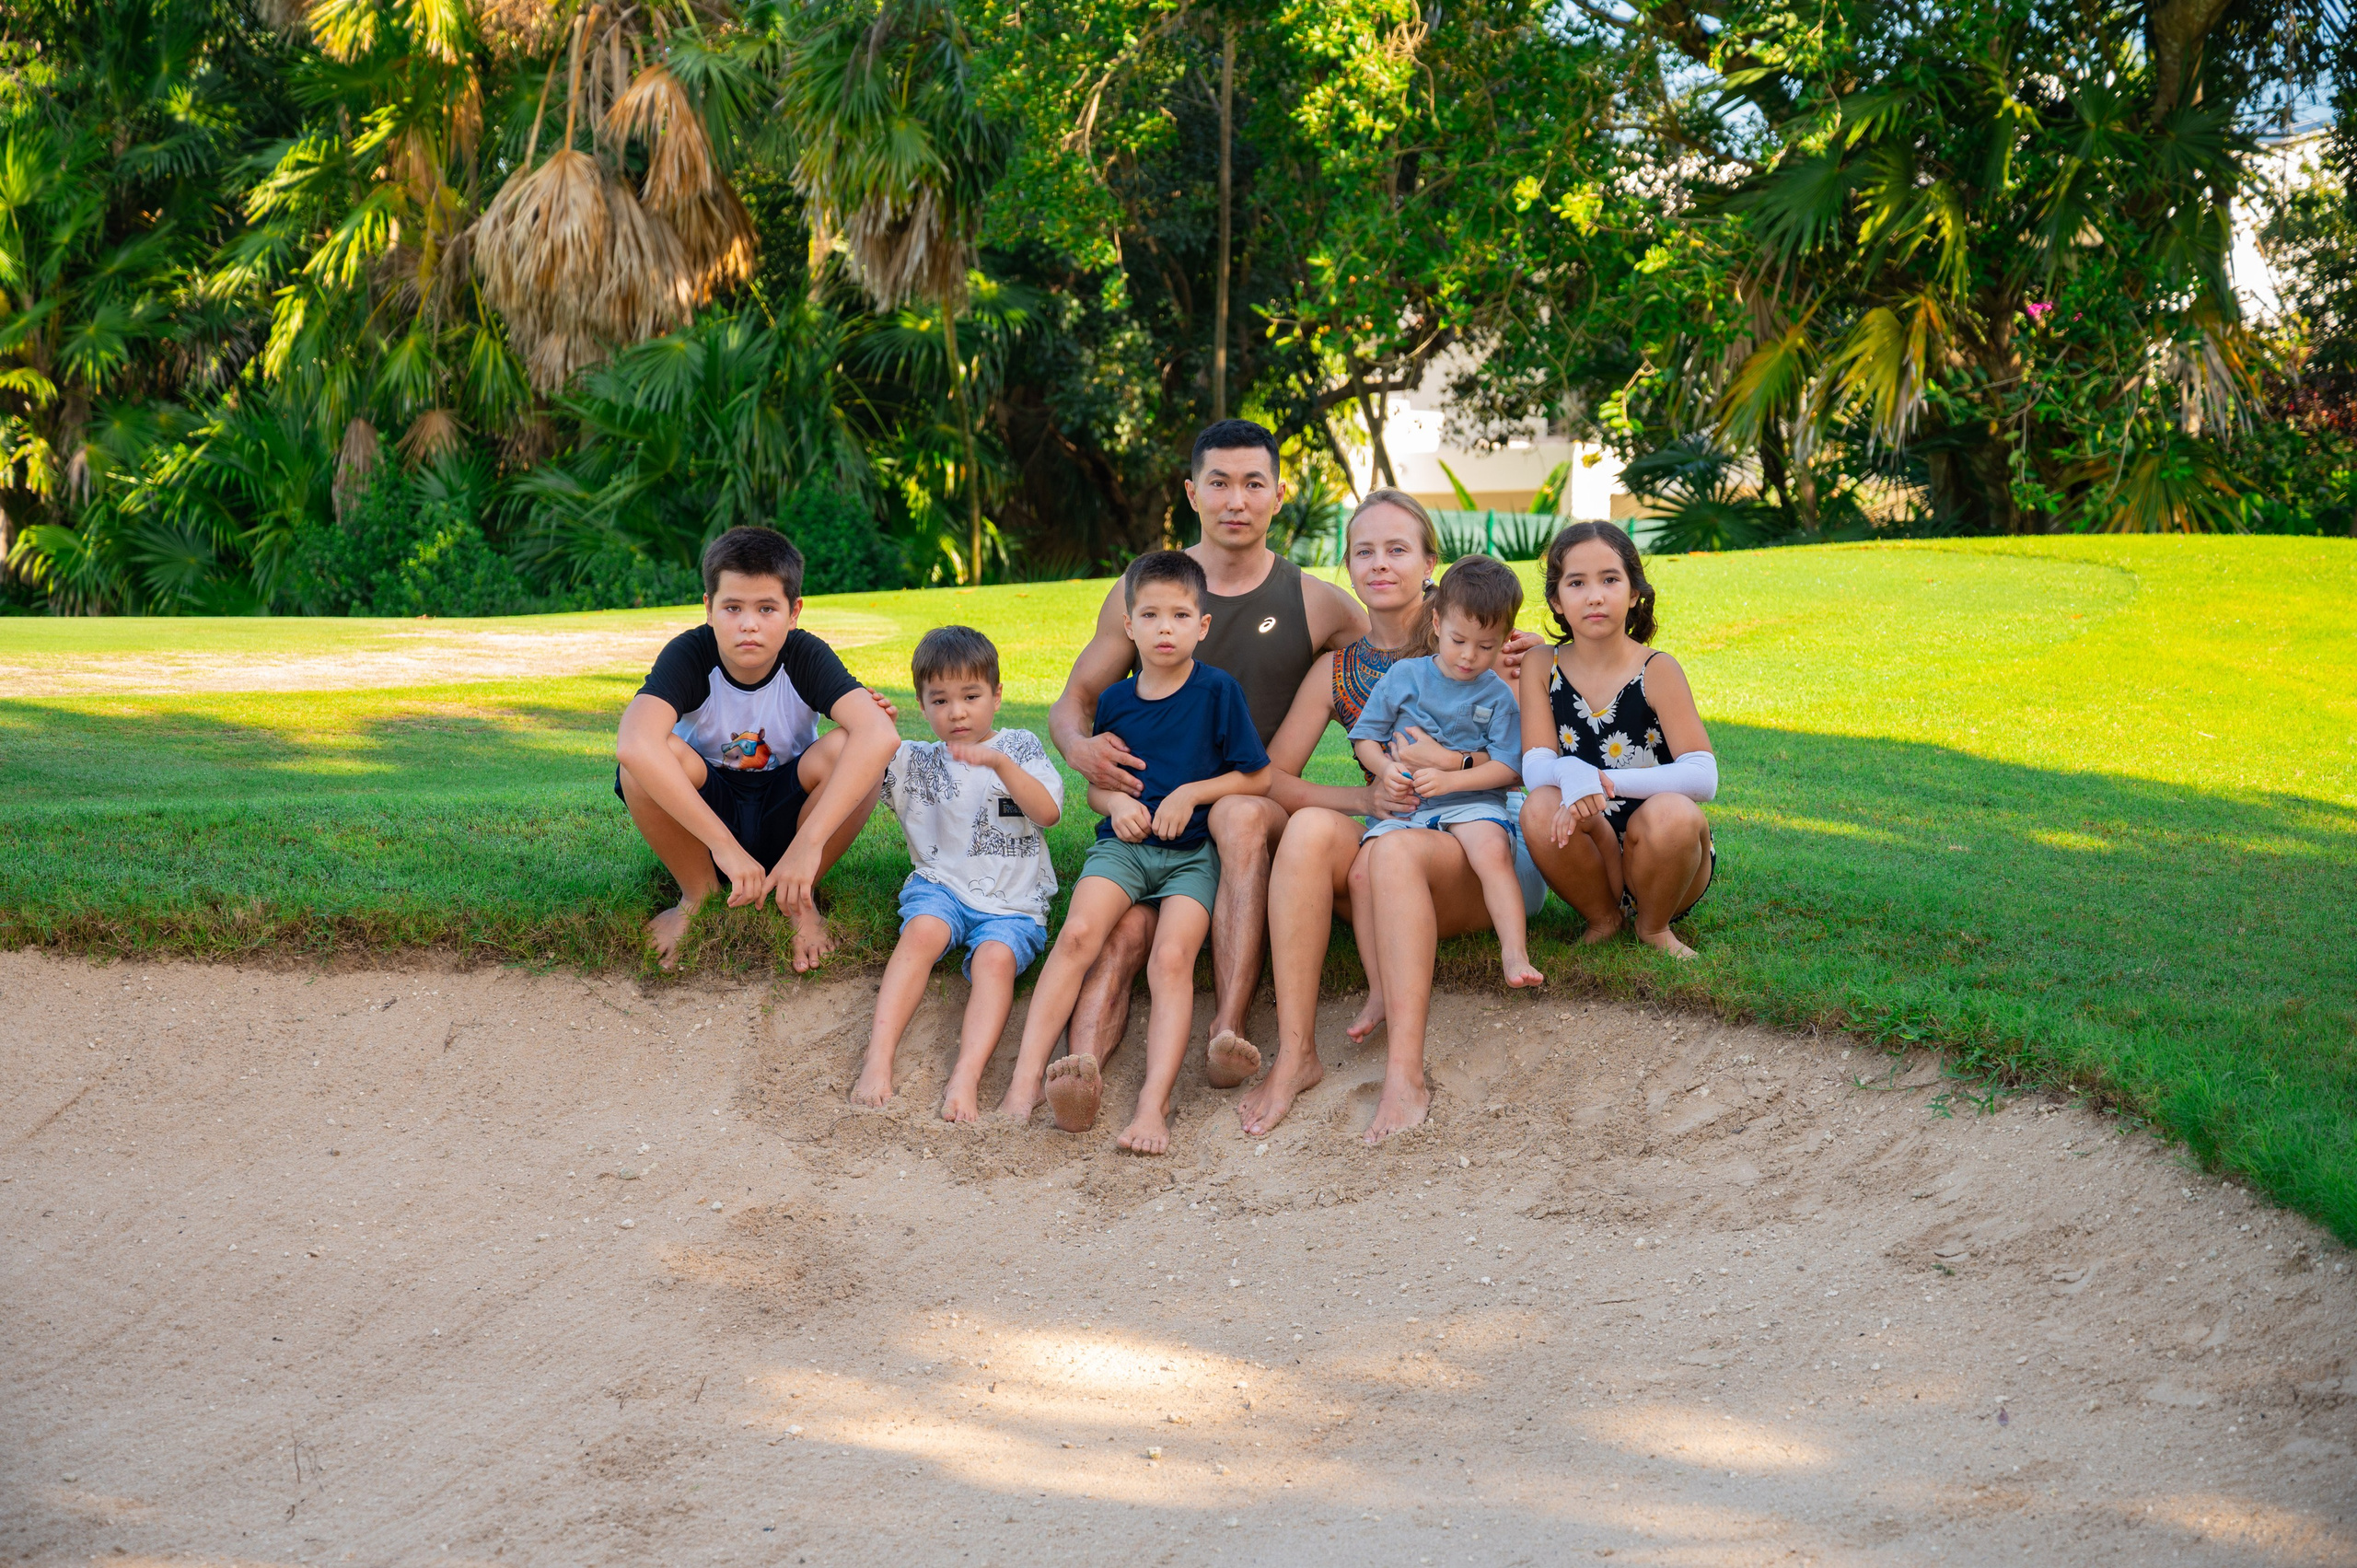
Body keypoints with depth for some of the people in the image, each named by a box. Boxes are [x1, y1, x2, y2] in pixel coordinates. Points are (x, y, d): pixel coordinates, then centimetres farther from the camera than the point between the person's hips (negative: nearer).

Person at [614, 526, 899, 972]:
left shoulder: (807, 657, -19)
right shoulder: (689, 655, -22)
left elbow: (880, 735, -38)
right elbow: (634, 744, -42)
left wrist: (808, 844, -45)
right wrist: (724, 845, -46)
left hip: (784, 820, 1)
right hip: (700, 815, 0)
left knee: (848, 750, -30)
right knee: (650, 759, -32)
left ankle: (799, 897, -6)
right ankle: (697, 893, -6)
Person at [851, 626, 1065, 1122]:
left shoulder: (1020, 747, 9)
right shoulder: (916, 762, 15)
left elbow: (1048, 811, -5)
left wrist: (1001, 763, -19)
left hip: (1012, 901, -1)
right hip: (941, 885, 1)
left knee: (996, 955, -31)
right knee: (923, 931, -31)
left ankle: (966, 1077, -45)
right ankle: (877, 1059, -40)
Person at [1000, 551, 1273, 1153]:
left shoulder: (1219, 691, -1)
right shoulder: (1116, 700, 9)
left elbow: (1258, 777, 2)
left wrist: (1191, 793, -10)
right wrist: (1115, 802, -4)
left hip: (1193, 852, -2)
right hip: (1124, 843, 2)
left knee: (1172, 958, -25)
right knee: (1078, 933, -24)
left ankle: (1153, 1104, -33)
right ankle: (1026, 1079, -26)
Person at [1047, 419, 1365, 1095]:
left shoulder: (1316, 604, 10)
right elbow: (1072, 700, 15)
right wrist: (1079, 747, -11)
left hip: (1263, 804, -1)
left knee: (1239, 813, -39)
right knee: (1125, 930, -31)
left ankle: (1228, 1034, -47)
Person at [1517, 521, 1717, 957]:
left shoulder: (1656, 670, -10)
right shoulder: (1542, 670, -1)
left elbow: (1703, 777, -19)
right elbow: (1534, 766, -11)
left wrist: (1609, 782, -32)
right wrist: (1571, 773, -36)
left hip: (1663, 863, -2)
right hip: (1595, 856, 2)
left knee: (1671, 814, -34)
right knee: (1541, 809, -28)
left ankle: (1654, 926, -2)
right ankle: (1603, 920, 1)